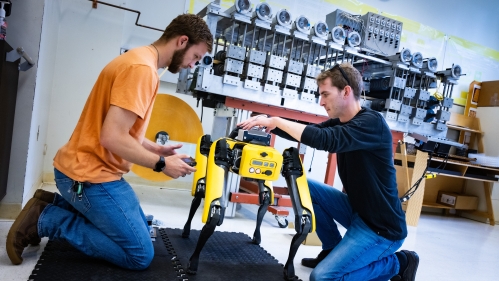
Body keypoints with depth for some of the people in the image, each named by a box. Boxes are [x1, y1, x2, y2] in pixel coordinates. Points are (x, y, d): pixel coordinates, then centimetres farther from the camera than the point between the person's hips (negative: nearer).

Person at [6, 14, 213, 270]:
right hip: (90, 174, -11)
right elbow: (112, 137, -26)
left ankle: (53, 203, 17)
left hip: (92, 168, 11)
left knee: (140, 230, 21)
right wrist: (161, 164, -15)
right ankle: (46, 220, -1)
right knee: (140, 255, -5)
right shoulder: (142, 68, -21)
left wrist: (155, 149, 7)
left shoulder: (141, 62, 12)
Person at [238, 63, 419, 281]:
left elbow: (323, 139, -36)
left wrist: (276, 120, -25)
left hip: (382, 226, -8)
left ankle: (397, 263, 5)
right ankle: (333, 250, 16)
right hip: (357, 210, 8)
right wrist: (270, 124, -8)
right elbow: (306, 132, 7)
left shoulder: (372, 123, -22)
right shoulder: (339, 122, 5)